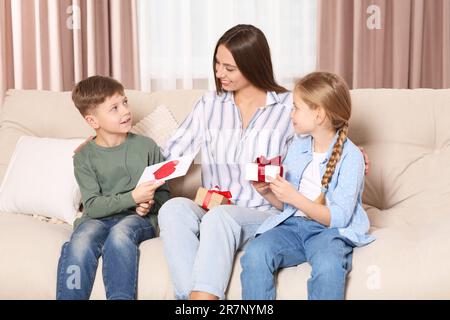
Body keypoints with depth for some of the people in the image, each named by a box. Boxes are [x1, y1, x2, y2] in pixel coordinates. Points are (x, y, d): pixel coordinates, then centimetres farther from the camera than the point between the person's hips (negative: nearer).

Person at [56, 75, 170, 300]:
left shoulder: (146, 146, 6)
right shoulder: (85, 157, 4)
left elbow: (163, 192, 12)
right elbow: (93, 206, -6)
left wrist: (151, 204, -11)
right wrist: (133, 197, -19)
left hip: (138, 219, 0)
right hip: (99, 218, 0)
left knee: (119, 233, -35)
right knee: (81, 241, -33)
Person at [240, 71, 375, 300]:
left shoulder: (350, 156, -7)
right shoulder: (298, 145, 12)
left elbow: (338, 217, -13)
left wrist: (294, 197, -19)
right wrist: (267, 193, -3)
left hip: (330, 230, -4)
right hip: (292, 223, 5)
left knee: (328, 265, -38)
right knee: (254, 255, -26)